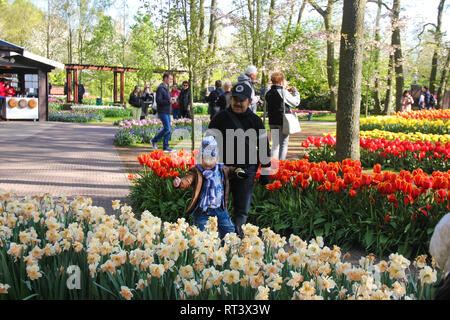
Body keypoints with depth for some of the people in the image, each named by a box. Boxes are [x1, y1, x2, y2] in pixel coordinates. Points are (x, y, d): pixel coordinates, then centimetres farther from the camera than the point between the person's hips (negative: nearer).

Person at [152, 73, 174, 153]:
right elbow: (158, 100, -20)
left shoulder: (167, 88, 17)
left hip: (167, 112, 9)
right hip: (162, 112, -9)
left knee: (169, 129, 6)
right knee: (167, 128, -13)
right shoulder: (160, 88, -12)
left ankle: (166, 147, 9)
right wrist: (169, 101, -25)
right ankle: (155, 140, 2)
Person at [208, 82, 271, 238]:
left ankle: (238, 231, 23)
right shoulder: (221, 118, 2)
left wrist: (265, 170, 11)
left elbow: (264, 146, 13)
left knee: (242, 209, 6)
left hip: (247, 170, 1)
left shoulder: (255, 121, 7)